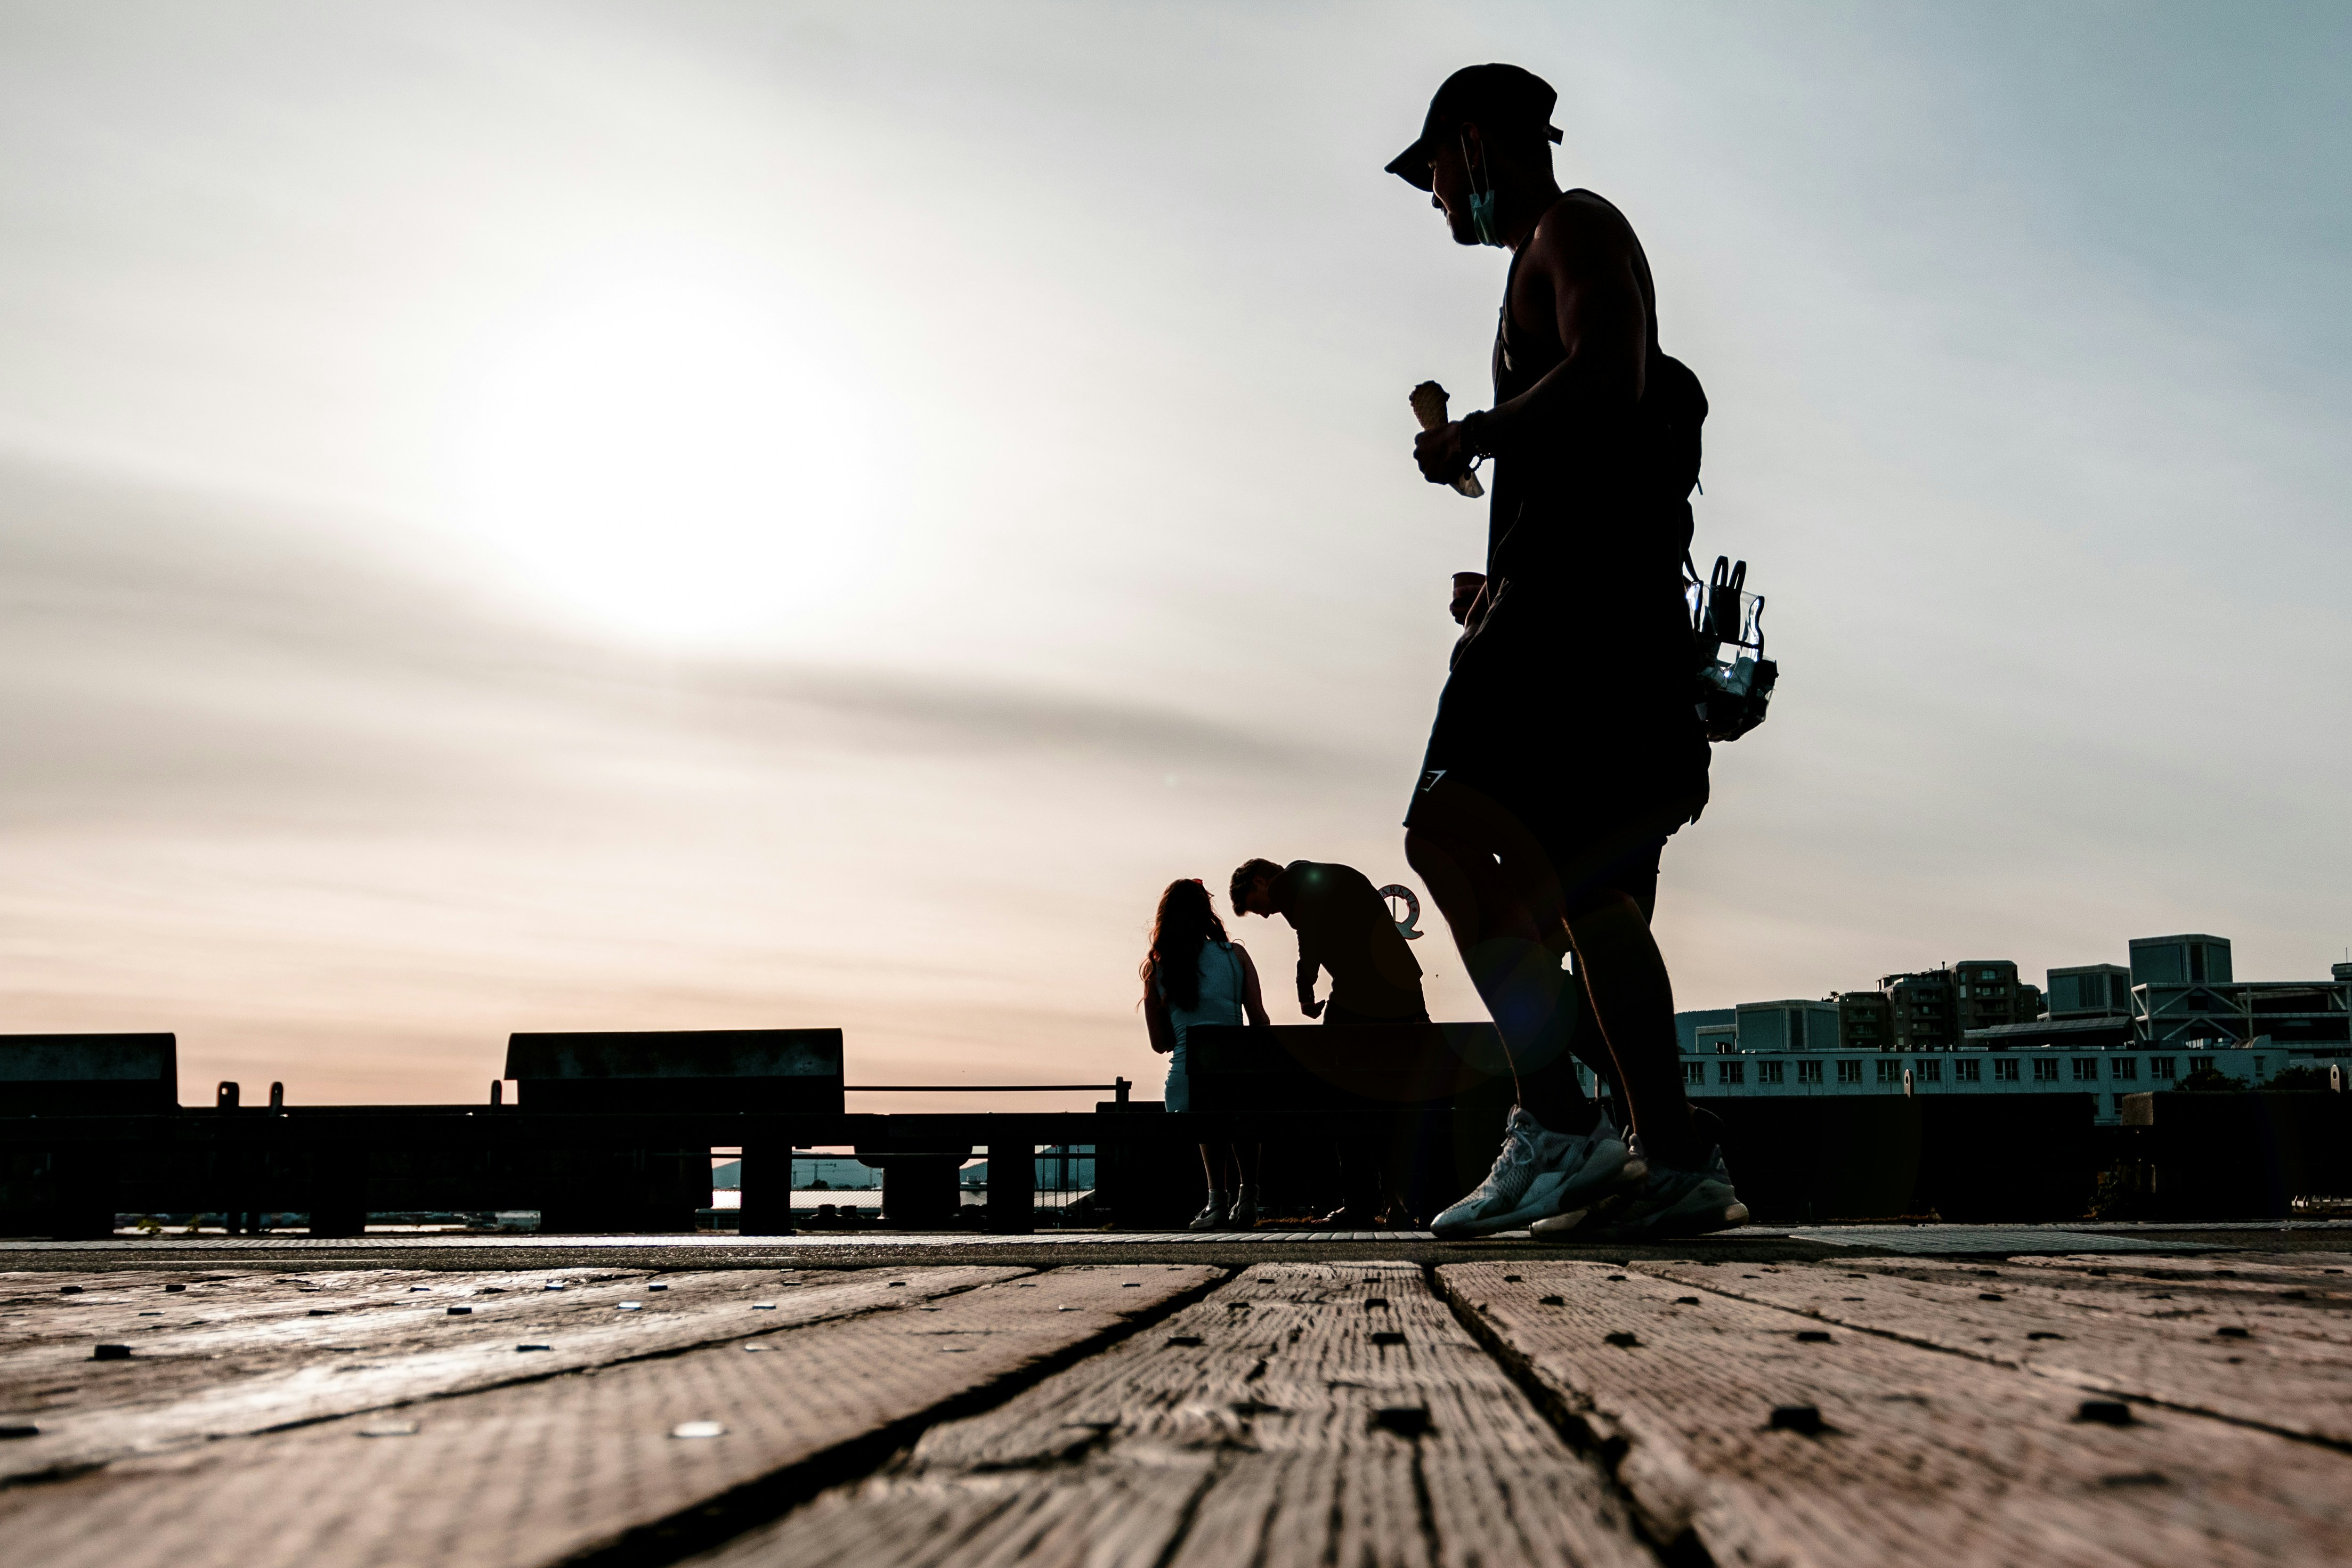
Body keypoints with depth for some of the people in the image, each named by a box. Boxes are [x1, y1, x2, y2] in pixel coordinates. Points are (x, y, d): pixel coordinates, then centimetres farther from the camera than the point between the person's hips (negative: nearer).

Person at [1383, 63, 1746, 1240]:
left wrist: (1473, 438, -7)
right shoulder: (1546, 264, 31)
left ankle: (1561, 1125, -25)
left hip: (1589, 588, -10)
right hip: (1583, 606, 10)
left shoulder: (1574, 227, 2)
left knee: (1450, 829, -21)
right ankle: (1673, 1160, 4)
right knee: (1585, 891, 5)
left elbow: (1608, 377, -17)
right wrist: (1502, 590, 24)